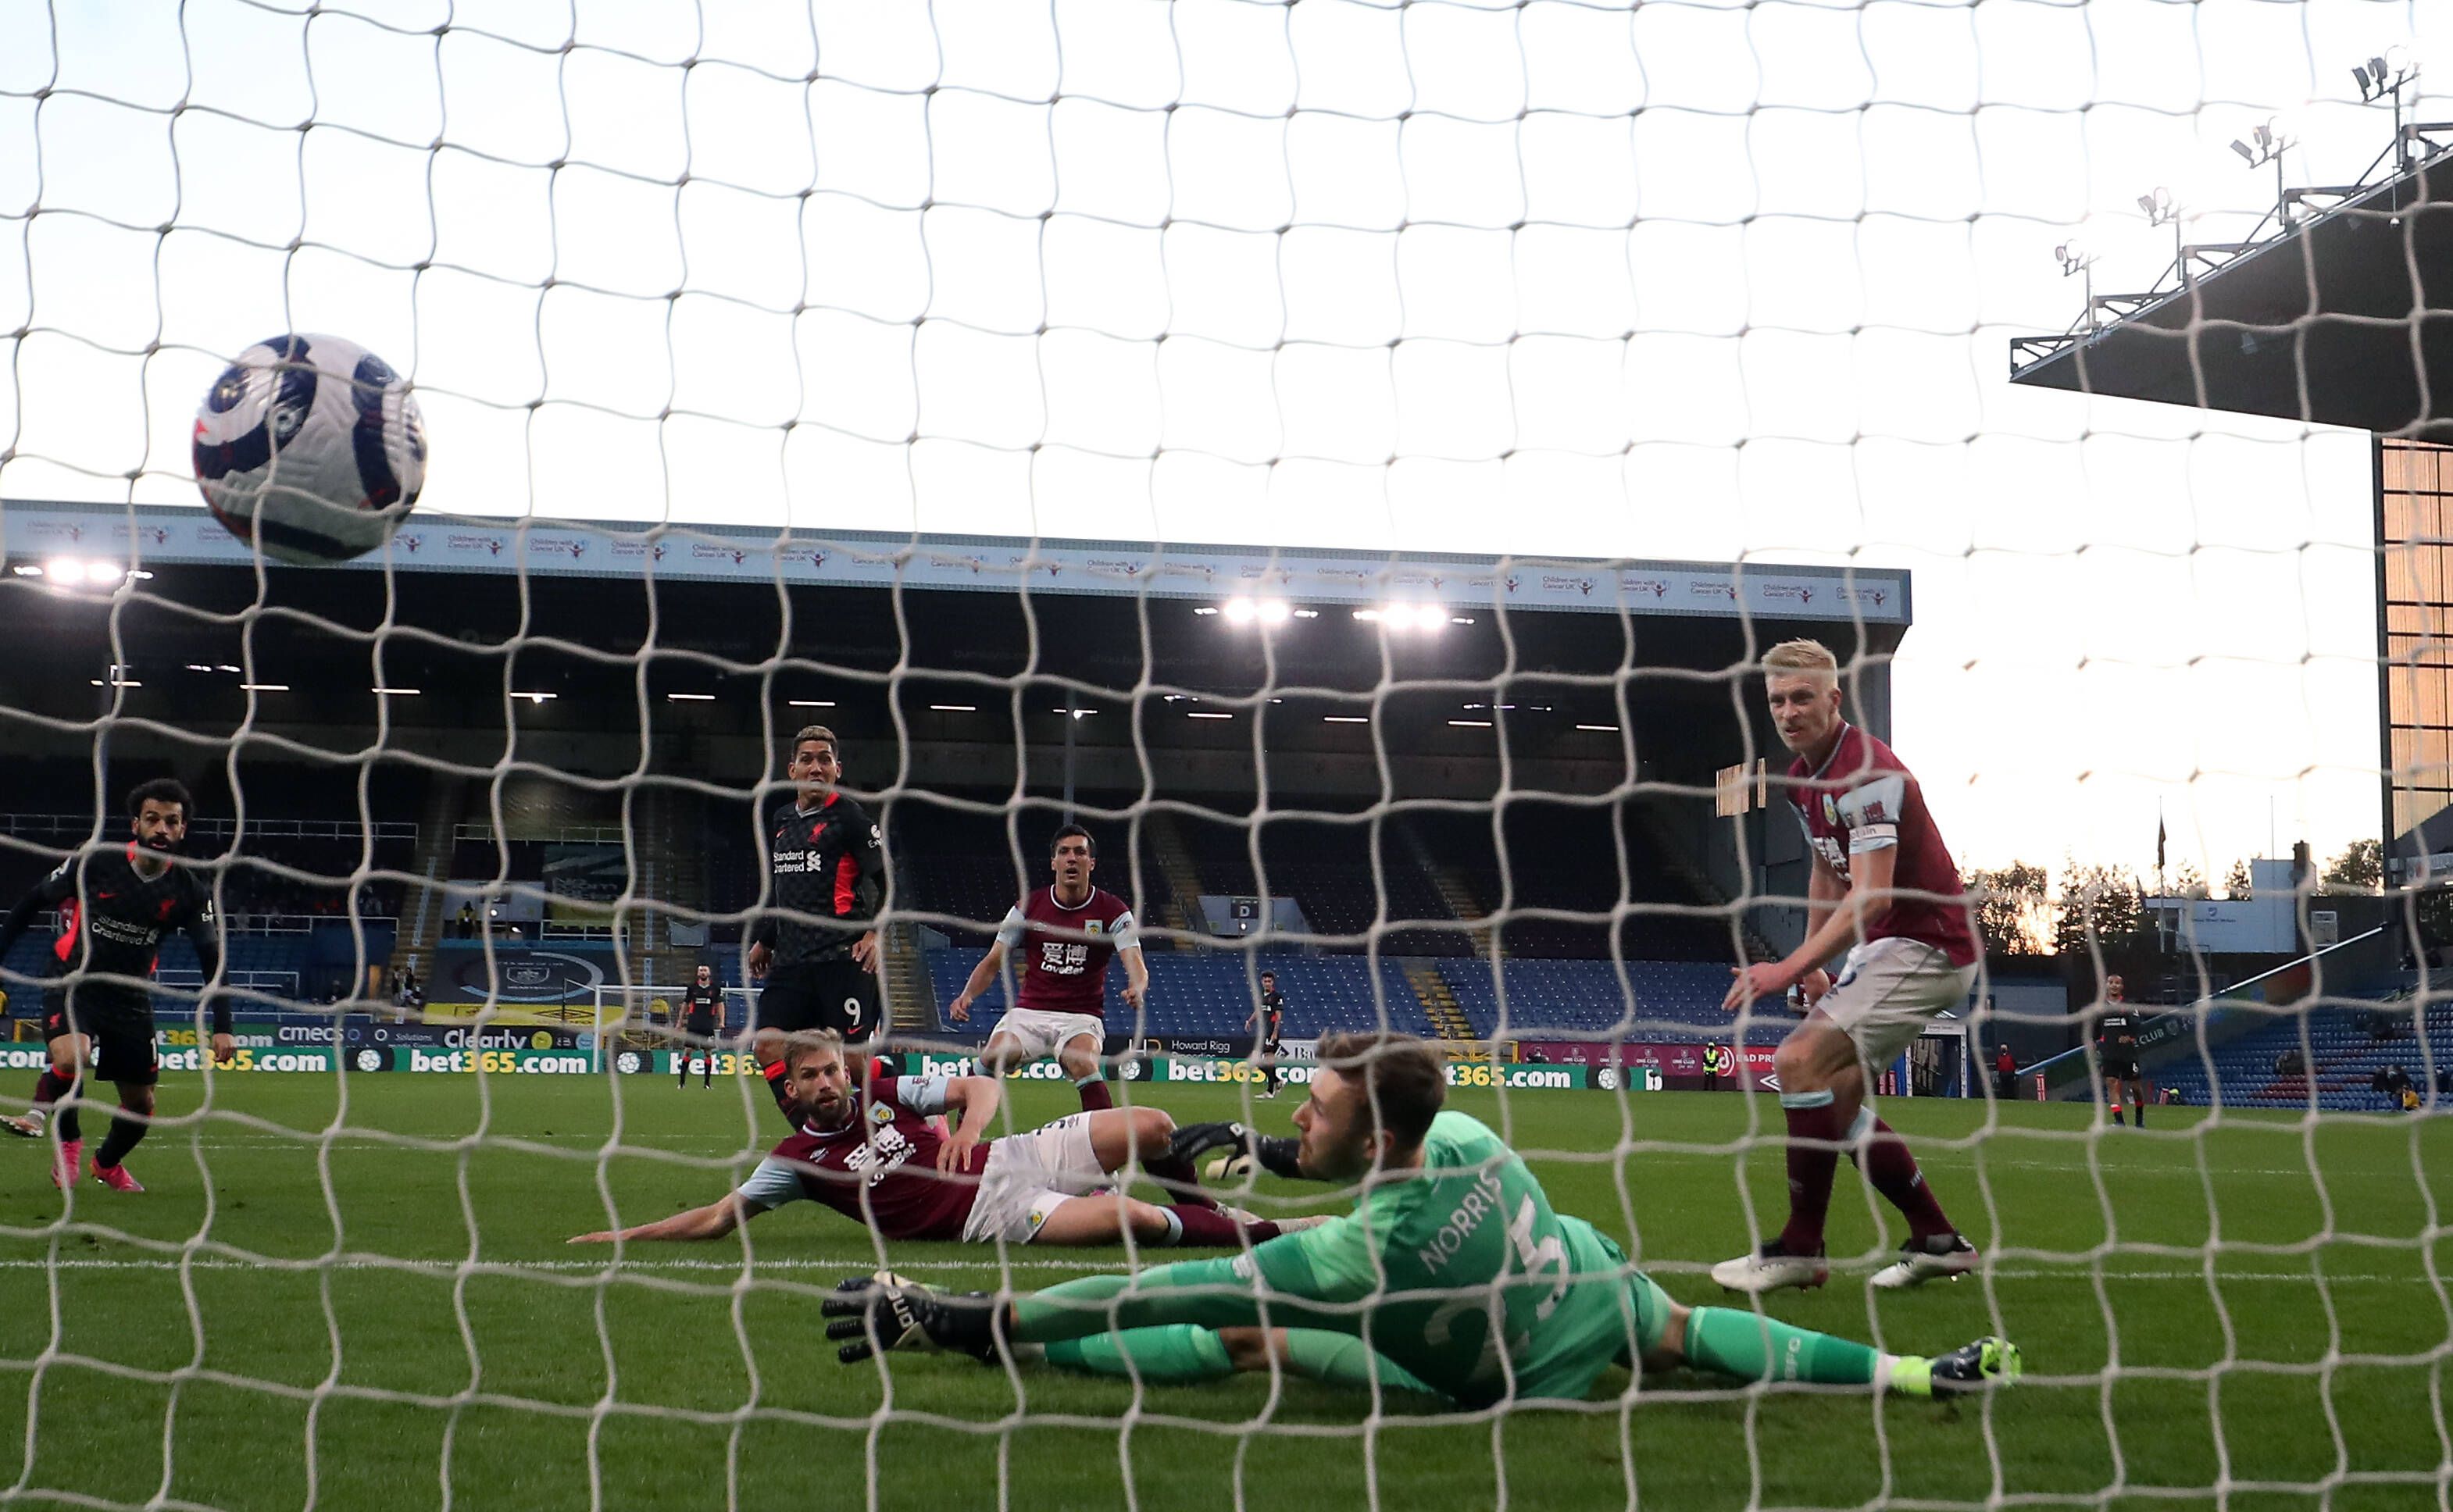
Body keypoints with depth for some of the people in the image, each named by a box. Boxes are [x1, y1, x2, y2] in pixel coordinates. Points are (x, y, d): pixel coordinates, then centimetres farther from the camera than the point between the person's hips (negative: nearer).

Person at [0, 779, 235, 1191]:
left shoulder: (189, 892, -7)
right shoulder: (93, 863, -13)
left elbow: (211, 958, -2)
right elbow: (35, 901, 1)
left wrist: (222, 1027, -8)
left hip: (131, 999, 3)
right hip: (72, 984, -3)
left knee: (140, 1103, 7)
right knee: (70, 1054, -32)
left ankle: (108, 1164, 41)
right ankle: (67, 1138, -2)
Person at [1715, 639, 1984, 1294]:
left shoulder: (1866, 772, -22)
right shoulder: (1804, 777, 9)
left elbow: (1873, 895, -30)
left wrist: (1790, 969, -36)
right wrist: (1814, 964, 18)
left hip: (1924, 946, -10)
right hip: (1882, 946, 10)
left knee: (1799, 1061, -20)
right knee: (1833, 1094, 8)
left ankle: (1799, 1249, -12)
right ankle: (1937, 1240, 17)